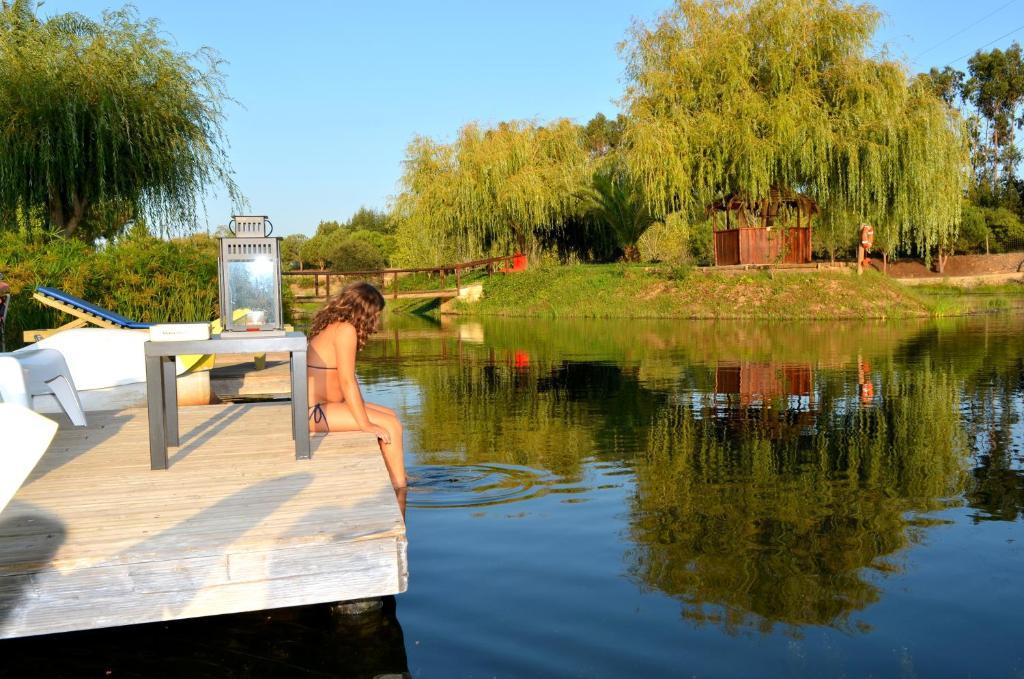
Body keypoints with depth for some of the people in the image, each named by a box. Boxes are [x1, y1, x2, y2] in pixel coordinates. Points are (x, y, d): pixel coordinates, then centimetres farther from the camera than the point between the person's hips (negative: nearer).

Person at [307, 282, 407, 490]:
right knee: (390, 425, -11)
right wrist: (365, 424, -19)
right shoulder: (345, 329, -18)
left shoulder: (334, 325, 12)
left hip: (319, 406, 11)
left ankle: (399, 480, 15)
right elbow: (347, 381, -23)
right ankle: (399, 488, -2)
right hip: (315, 412, -11)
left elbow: (348, 378, 14)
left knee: (390, 415, 13)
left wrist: (364, 408, 8)